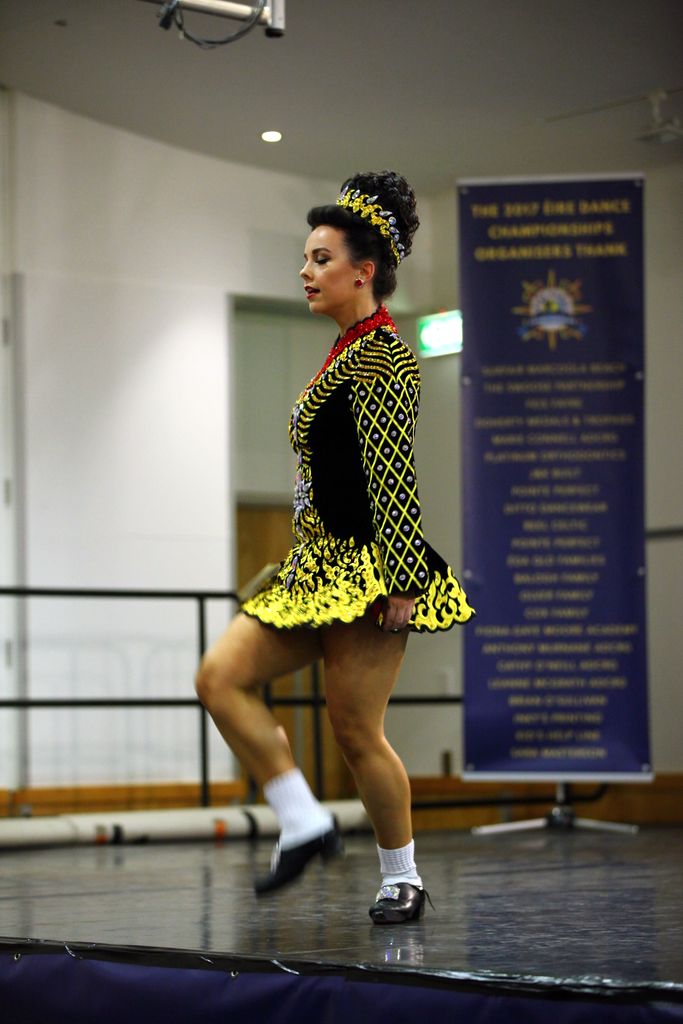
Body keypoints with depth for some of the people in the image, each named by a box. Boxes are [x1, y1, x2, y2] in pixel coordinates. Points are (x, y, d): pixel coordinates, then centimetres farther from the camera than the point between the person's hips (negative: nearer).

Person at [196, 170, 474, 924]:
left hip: (368, 569, -9)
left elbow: (394, 478, -19)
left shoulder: (380, 357, -12)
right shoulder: (347, 352, 17)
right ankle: (303, 824, 2)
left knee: (357, 731, -4)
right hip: (321, 566, 10)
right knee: (219, 676, -3)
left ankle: (402, 880, 12)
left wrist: (401, 581, -23)